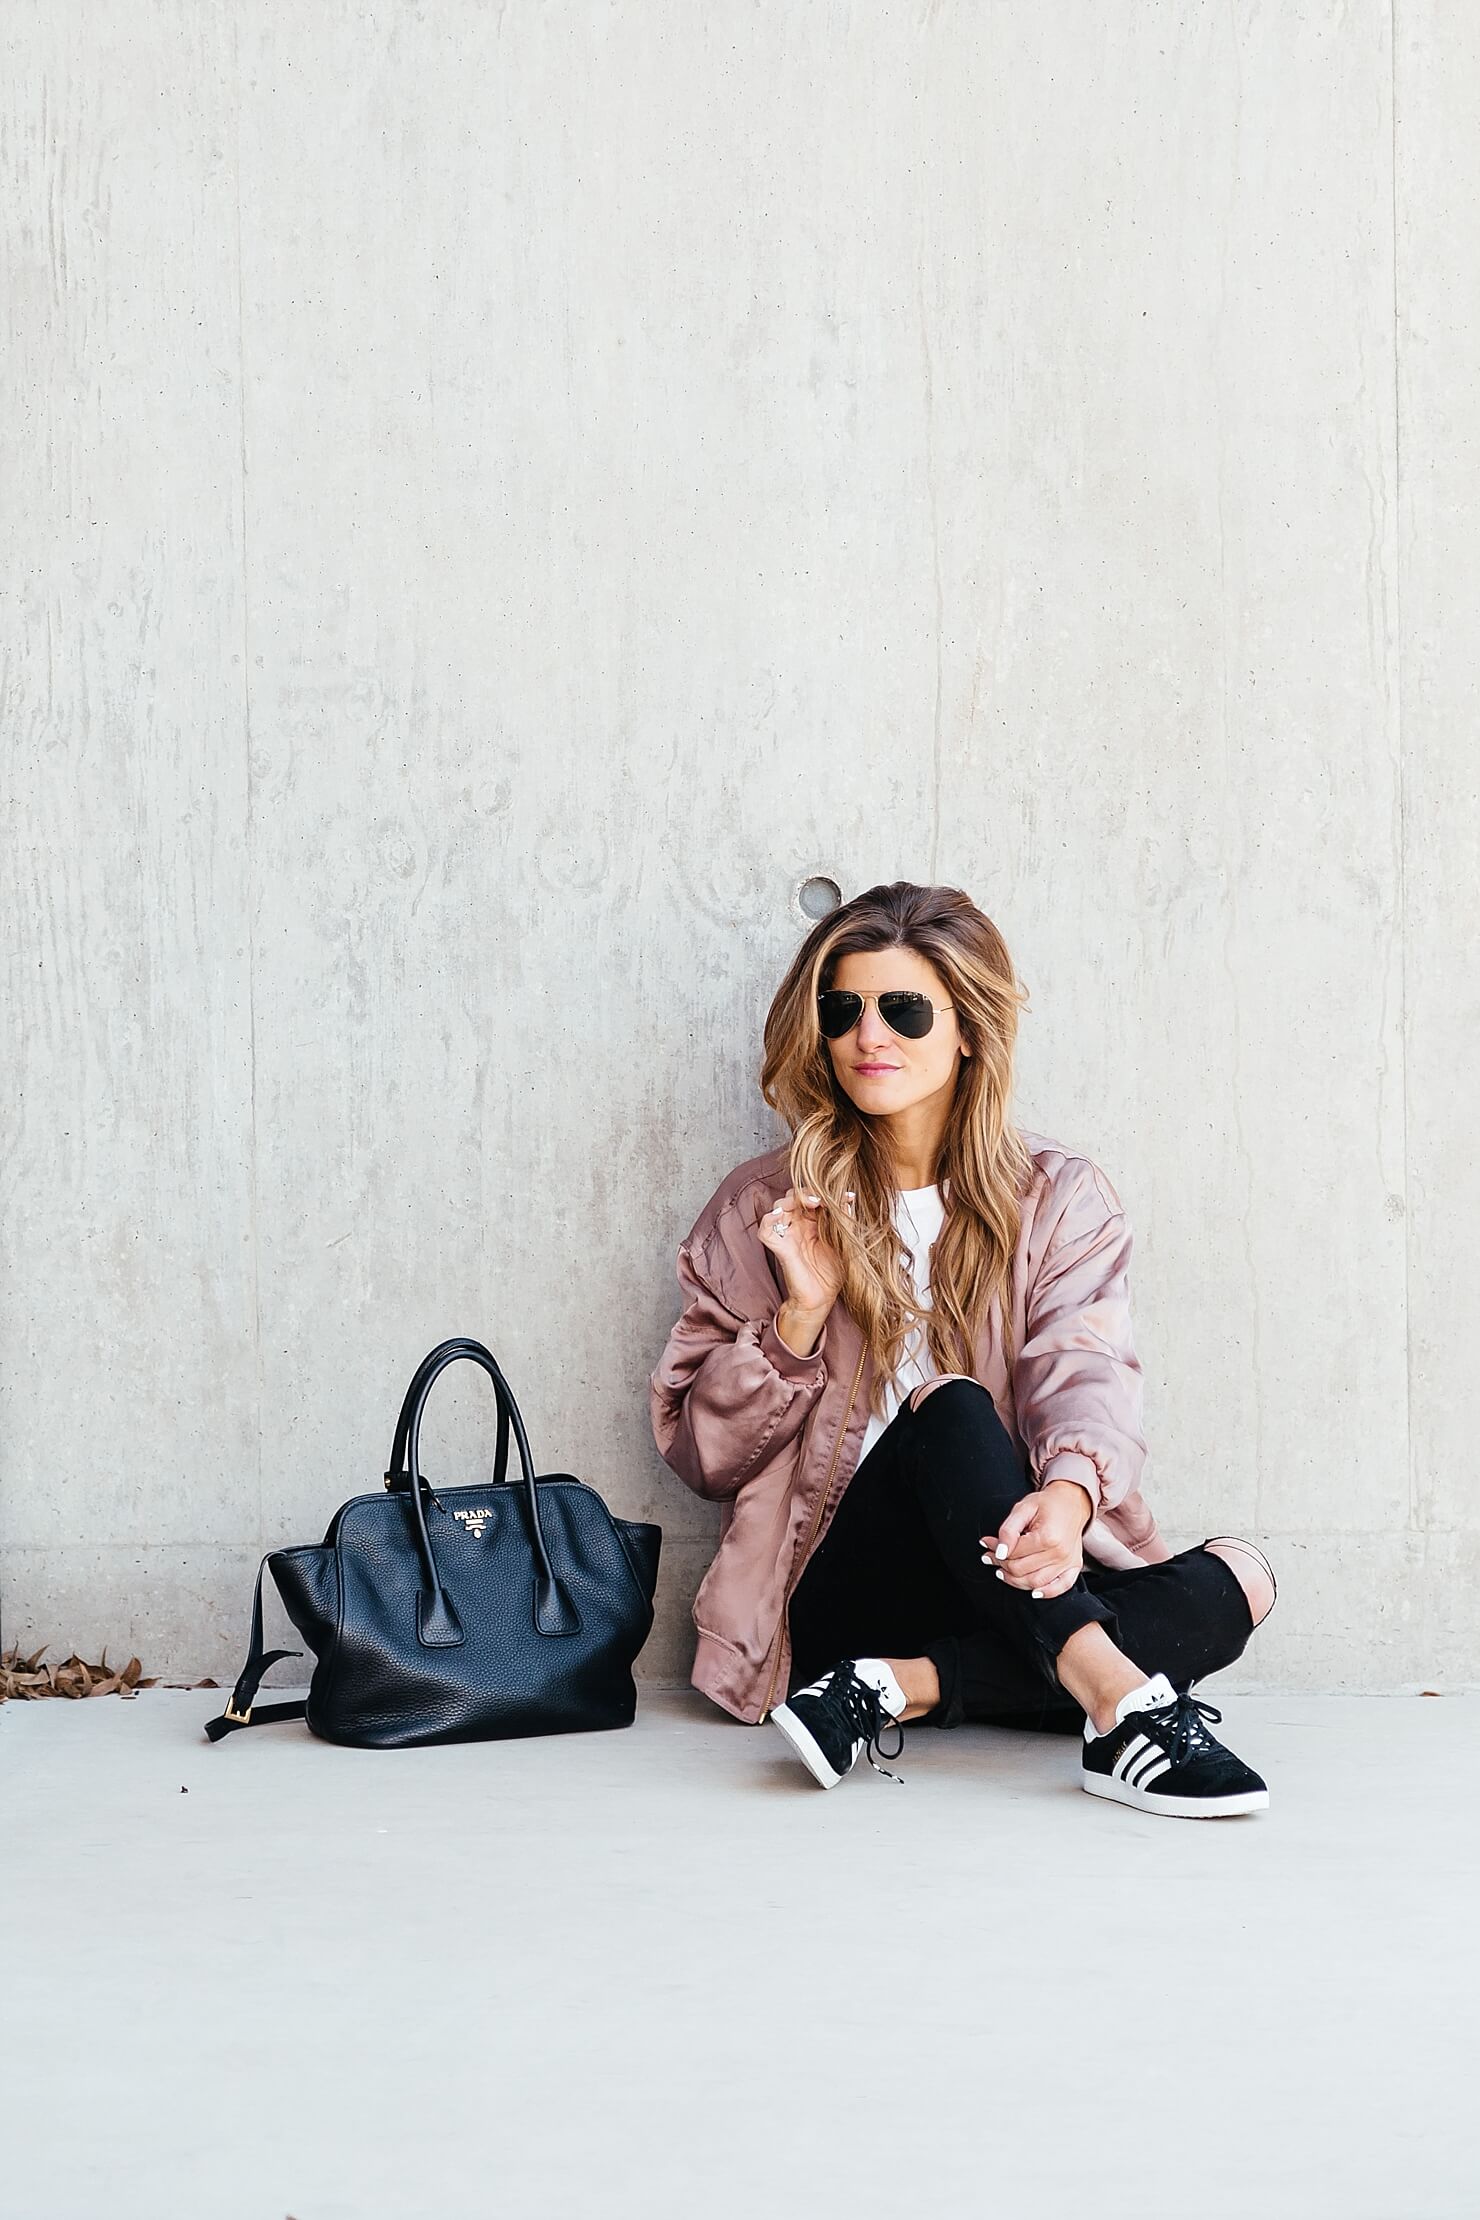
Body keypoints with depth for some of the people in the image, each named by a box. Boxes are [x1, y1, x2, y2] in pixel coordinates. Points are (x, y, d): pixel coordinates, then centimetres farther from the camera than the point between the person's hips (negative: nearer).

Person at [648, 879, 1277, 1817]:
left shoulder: (1062, 1199, 9)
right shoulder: (765, 1210, 9)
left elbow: (1087, 1376, -9)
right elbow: (698, 1452, 7)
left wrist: (1069, 1494, -33)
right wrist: (801, 1312, -10)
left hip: (1017, 1571, 2)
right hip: (835, 1594, -2)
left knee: (1234, 1580, -25)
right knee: (950, 1410, -30)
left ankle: (895, 1692, -31)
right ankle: (1122, 1706, -46)